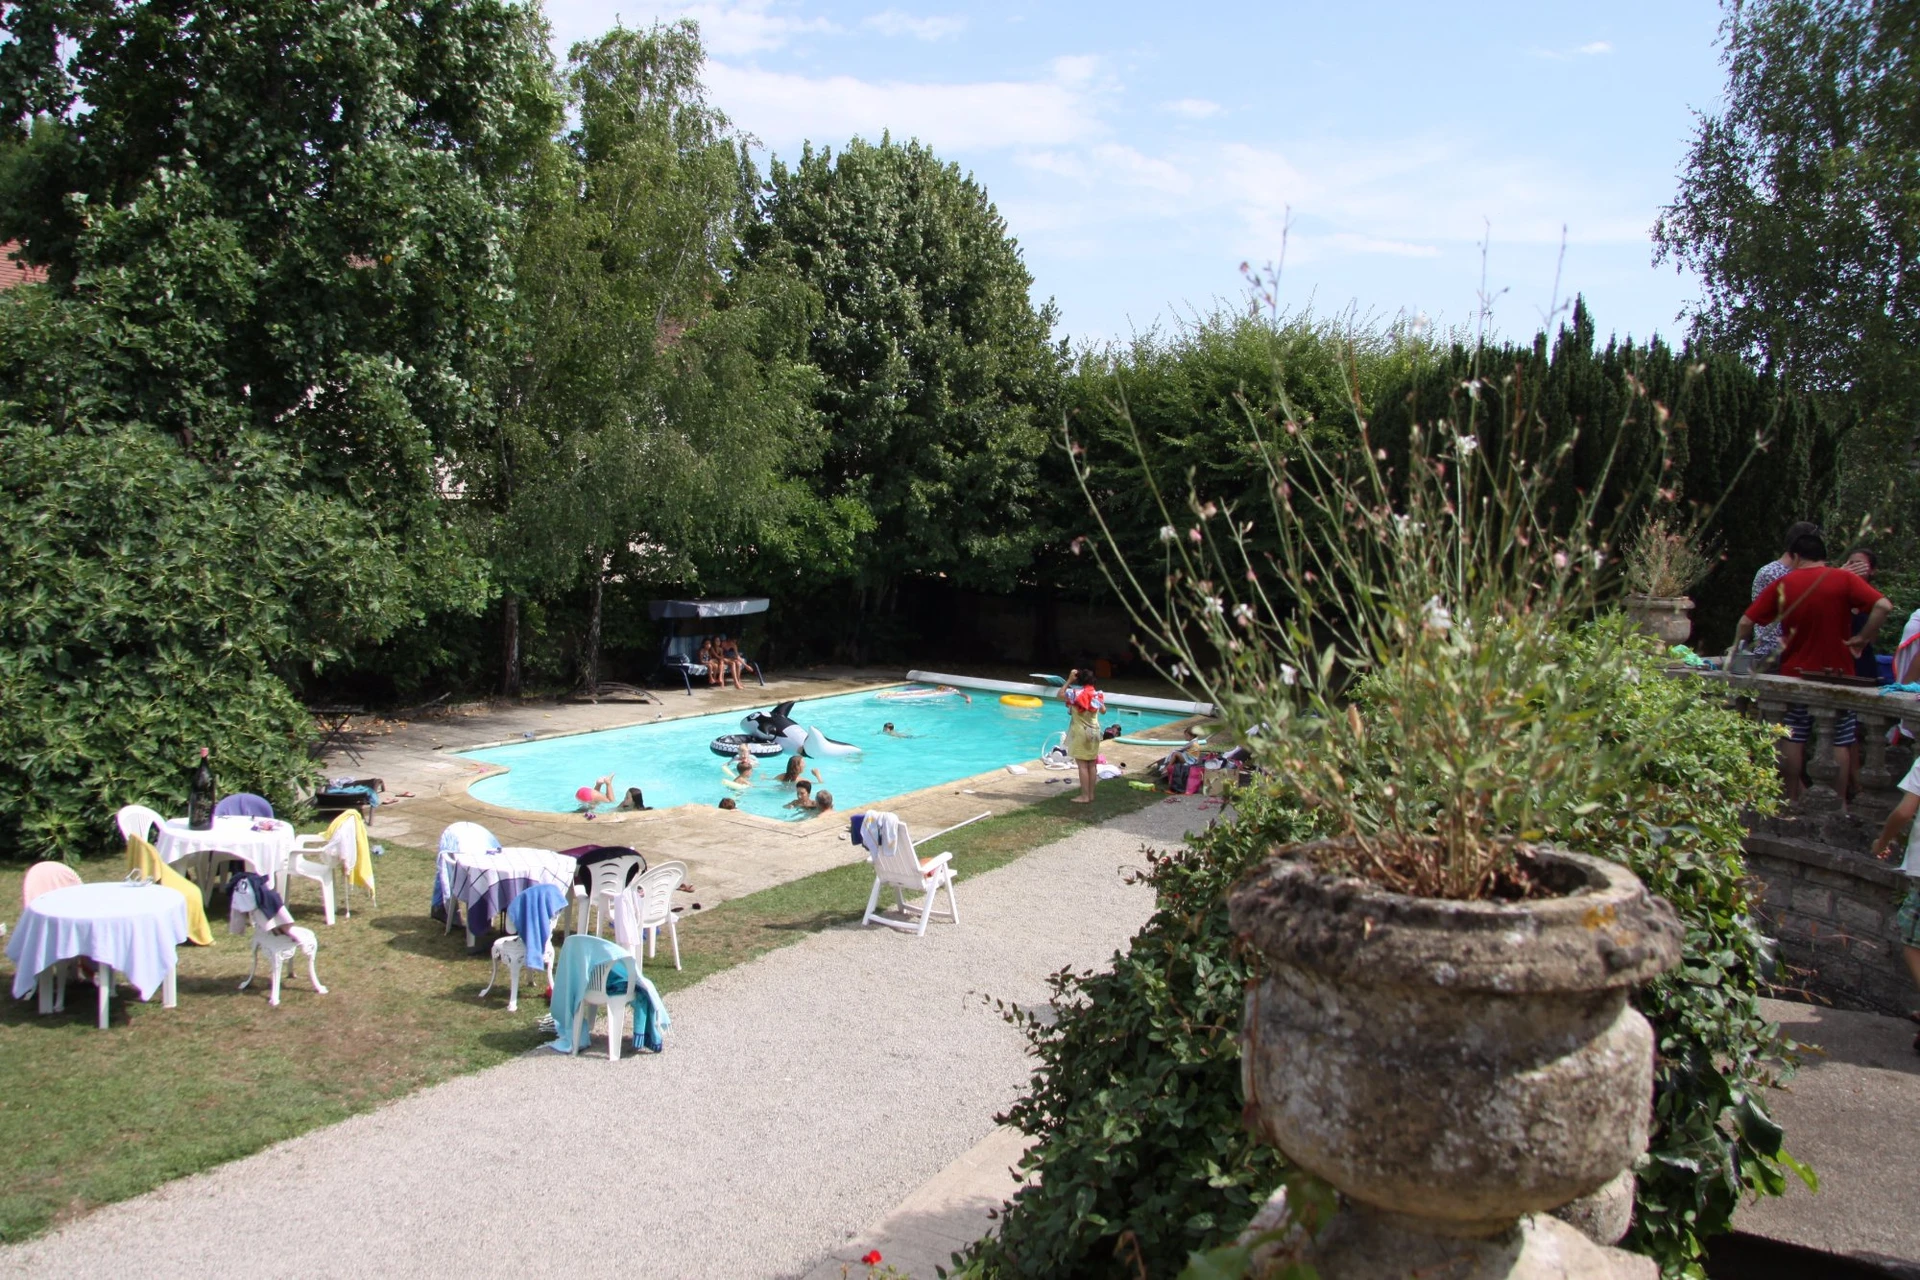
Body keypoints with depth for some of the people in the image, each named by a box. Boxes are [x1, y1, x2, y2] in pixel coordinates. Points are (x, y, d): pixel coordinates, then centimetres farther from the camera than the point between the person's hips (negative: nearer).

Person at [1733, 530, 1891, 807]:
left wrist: (1736, 648, 16)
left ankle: (1792, 799, 14)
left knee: (1793, 740, 10)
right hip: (1837, 674, -1)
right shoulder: (1844, 579, -6)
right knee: (1839, 742, 6)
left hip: (1795, 674, 1)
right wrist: (1862, 638, -10)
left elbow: (1747, 620, 0)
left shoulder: (1783, 584, 0)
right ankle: (1839, 803, 9)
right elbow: (1883, 606, -19)